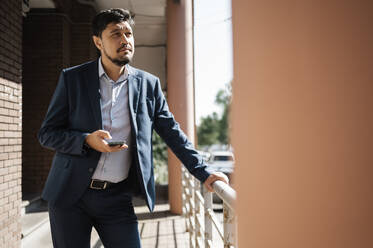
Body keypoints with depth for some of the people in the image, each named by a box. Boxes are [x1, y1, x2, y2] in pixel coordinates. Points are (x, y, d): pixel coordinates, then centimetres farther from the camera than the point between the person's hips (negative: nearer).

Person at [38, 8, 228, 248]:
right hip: (70, 193, 0)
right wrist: (87, 140, -18)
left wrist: (204, 173, 0)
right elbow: (47, 133, 0)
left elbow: (173, 133, 7)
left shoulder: (148, 84, 4)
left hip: (117, 198, 1)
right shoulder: (72, 78, 0)